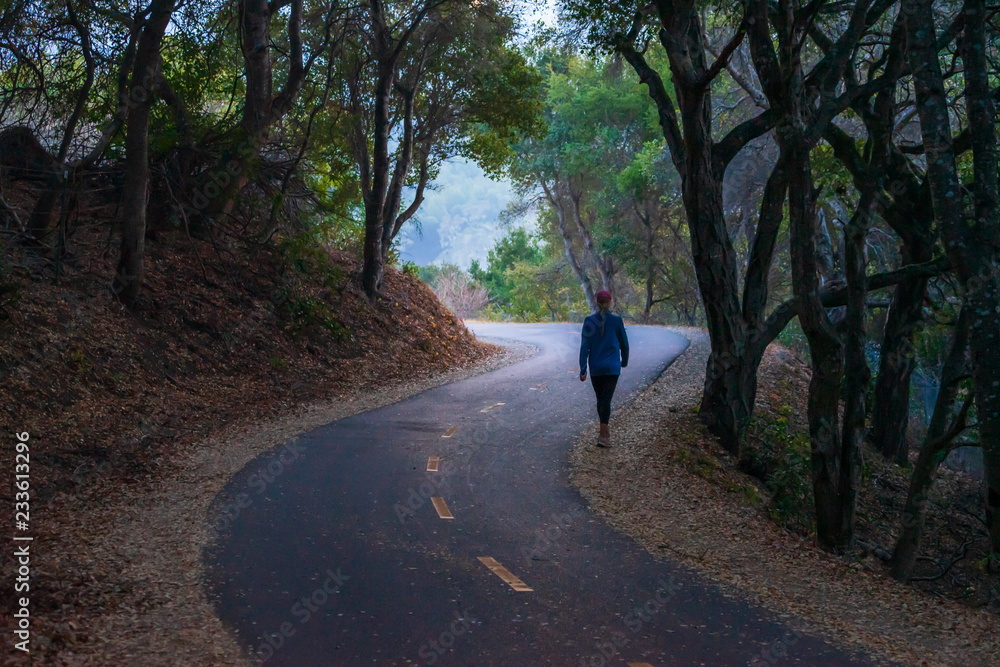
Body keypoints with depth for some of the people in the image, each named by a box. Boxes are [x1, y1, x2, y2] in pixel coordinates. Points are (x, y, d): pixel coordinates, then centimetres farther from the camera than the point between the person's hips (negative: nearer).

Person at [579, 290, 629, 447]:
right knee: (606, 400, -5)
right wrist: (624, 361, 21)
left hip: (595, 367, 2)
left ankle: (605, 432, 30)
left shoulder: (589, 321, -5)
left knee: (600, 399, 16)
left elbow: (584, 347, -6)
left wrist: (583, 369, -3)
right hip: (612, 367, -2)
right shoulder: (616, 320, -7)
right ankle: (602, 435, -14)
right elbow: (624, 344, 3)